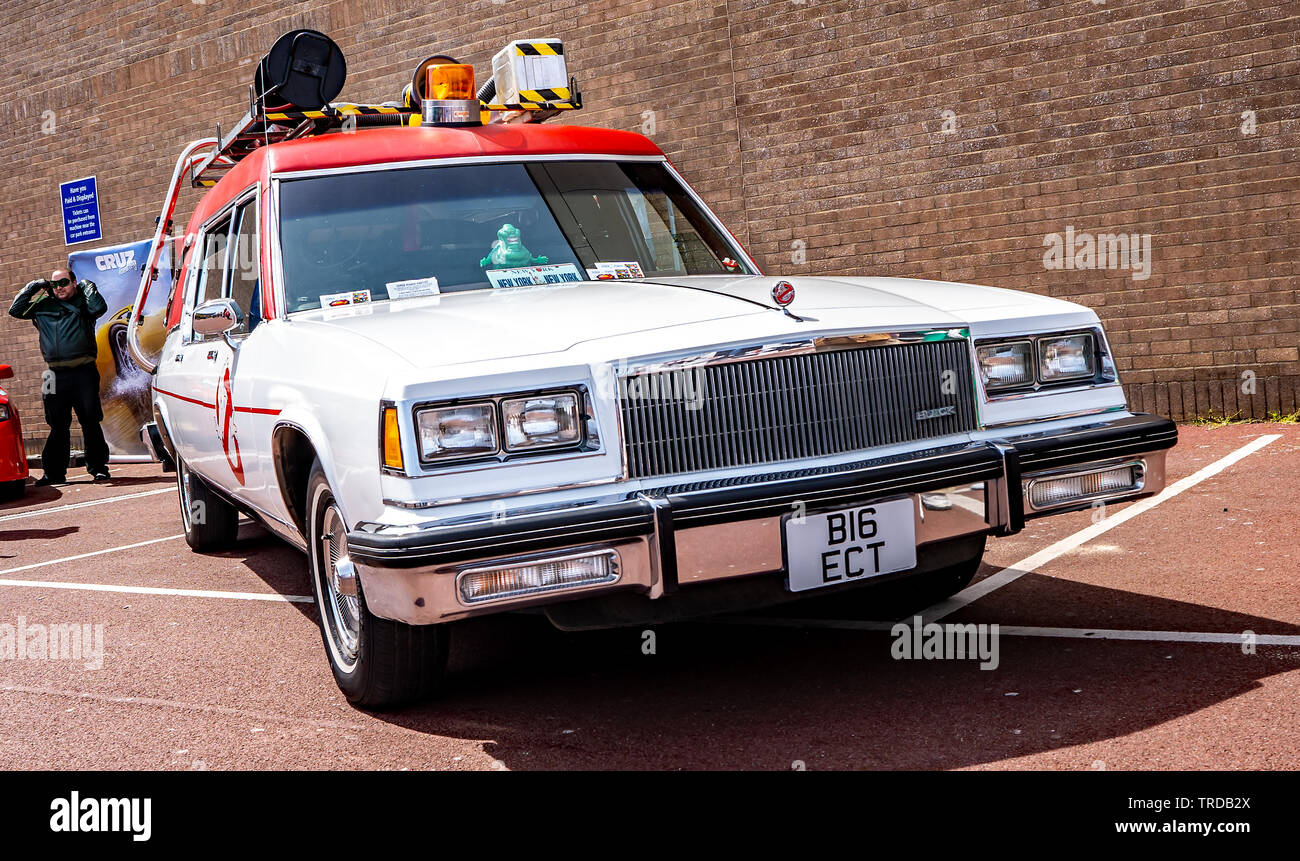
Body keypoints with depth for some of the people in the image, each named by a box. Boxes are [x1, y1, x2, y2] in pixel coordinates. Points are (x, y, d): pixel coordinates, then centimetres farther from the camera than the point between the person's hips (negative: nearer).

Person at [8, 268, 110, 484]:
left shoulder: (83, 302, 7)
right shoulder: (44, 305, 16)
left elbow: (99, 308, -13)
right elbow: (16, 310, 15)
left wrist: (87, 286, -1)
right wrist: (33, 287, 12)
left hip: (83, 372, -3)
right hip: (56, 375, 3)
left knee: (90, 422, -2)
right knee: (58, 425, 7)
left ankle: (98, 467, 6)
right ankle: (55, 472, 12)